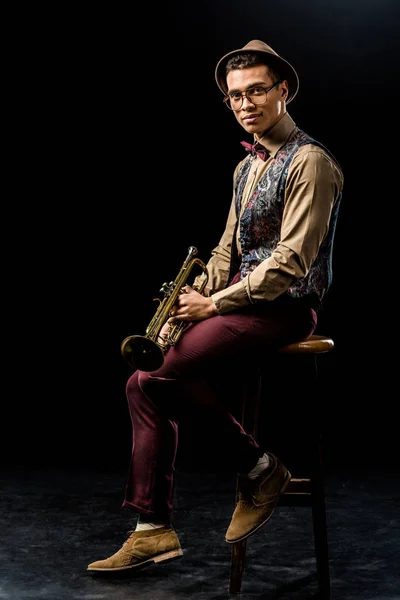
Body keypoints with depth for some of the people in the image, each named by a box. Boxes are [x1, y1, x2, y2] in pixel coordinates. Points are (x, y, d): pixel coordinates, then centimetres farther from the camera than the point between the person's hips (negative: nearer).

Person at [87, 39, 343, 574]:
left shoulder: (309, 162, -11)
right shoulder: (247, 166, 18)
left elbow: (292, 259, -18)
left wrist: (214, 304, -16)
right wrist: (193, 300, 2)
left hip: (284, 308, -9)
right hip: (240, 301, 9)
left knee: (168, 369, -27)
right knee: (144, 384, -5)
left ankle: (258, 469, -9)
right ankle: (153, 530, -3)